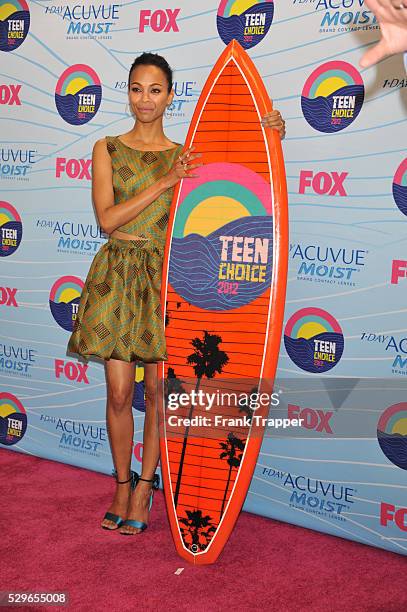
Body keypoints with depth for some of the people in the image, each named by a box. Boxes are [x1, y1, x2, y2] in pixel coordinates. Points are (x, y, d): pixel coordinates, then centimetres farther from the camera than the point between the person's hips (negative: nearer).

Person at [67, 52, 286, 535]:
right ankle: (122, 483, 24)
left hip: (164, 276, 0)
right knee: (119, 391, 4)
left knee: (157, 388, 5)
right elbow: (107, 217, -9)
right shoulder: (107, 149, 4)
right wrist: (165, 181, -16)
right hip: (117, 273, 0)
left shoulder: (186, 155, 5)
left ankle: (144, 486, 22)